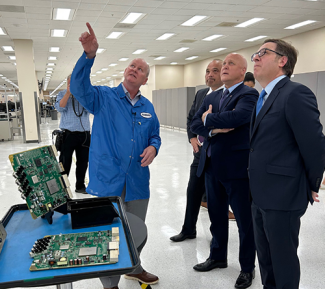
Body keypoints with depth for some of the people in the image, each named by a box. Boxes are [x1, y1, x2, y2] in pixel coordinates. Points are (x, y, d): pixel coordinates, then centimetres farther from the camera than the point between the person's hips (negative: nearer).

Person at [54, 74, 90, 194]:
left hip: (84, 134, 2)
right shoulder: (62, 94, 8)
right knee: (65, 163, 1)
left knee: (83, 161, 11)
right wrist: (68, 92, -12)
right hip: (68, 134, -2)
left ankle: (80, 186, 25)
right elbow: (60, 108, -9)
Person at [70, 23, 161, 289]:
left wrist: (153, 148, -7)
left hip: (137, 182, 4)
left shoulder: (147, 107, 10)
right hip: (107, 180, -4)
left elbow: (155, 136, 17)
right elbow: (79, 86, -20)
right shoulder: (104, 97, -2)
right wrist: (89, 54, -35)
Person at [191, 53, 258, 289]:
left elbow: (237, 116, -28)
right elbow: (196, 124, 5)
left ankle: (248, 267, 25)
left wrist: (209, 119, -12)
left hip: (237, 167, -6)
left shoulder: (249, 94, -8)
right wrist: (213, 129, -15)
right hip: (212, 166, 7)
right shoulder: (211, 97, 14)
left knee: (245, 220, 7)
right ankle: (218, 257, 38)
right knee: (216, 216, 19)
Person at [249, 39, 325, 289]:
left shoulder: (295, 93, -16)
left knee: (283, 258, 8)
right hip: (262, 194, 9)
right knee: (265, 256, 21)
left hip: (283, 195, -9)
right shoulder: (265, 98, 13)